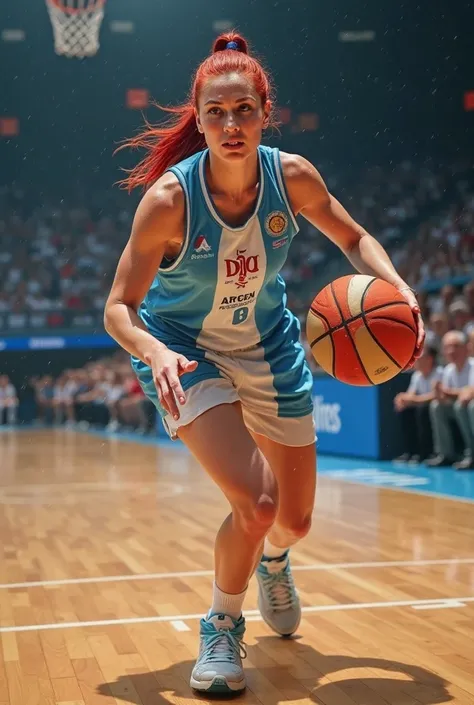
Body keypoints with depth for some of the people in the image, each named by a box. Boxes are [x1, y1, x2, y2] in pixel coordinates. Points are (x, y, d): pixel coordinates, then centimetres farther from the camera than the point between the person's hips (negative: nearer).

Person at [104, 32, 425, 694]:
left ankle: (272, 561, 52)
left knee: (296, 518, 13)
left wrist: (399, 288, -18)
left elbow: (354, 238, 1)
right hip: (187, 355, -4)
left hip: (269, 351, 4)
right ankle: (222, 628, 6)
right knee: (254, 504, -24)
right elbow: (119, 308, -21)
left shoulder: (292, 176, -17)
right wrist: (154, 351, -42)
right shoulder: (169, 197, -26)